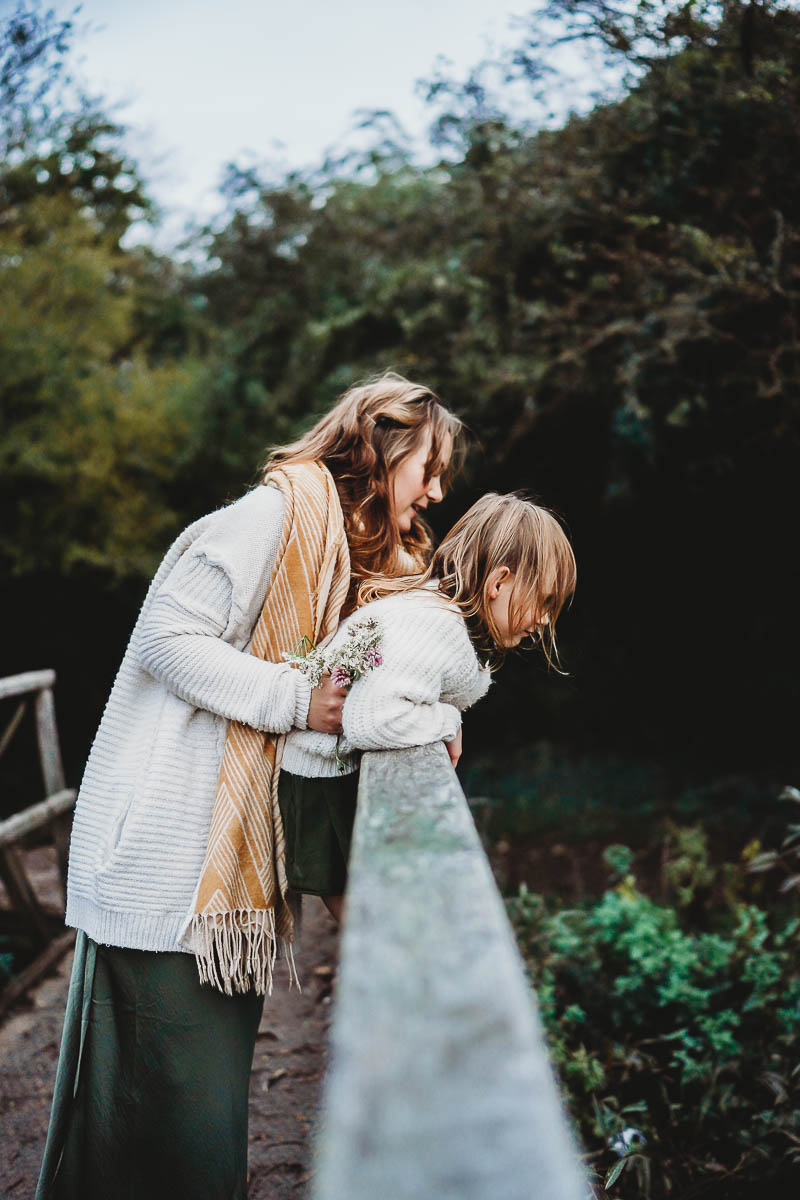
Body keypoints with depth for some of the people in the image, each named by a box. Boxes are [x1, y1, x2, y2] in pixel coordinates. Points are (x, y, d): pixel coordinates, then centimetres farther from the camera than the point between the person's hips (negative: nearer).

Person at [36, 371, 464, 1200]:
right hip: (167, 844, -9)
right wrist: (297, 702, -17)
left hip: (230, 845, 9)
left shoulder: (350, 547, 19)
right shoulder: (280, 509, -11)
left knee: (216, 1064, 15)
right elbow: (170, 638, -18)